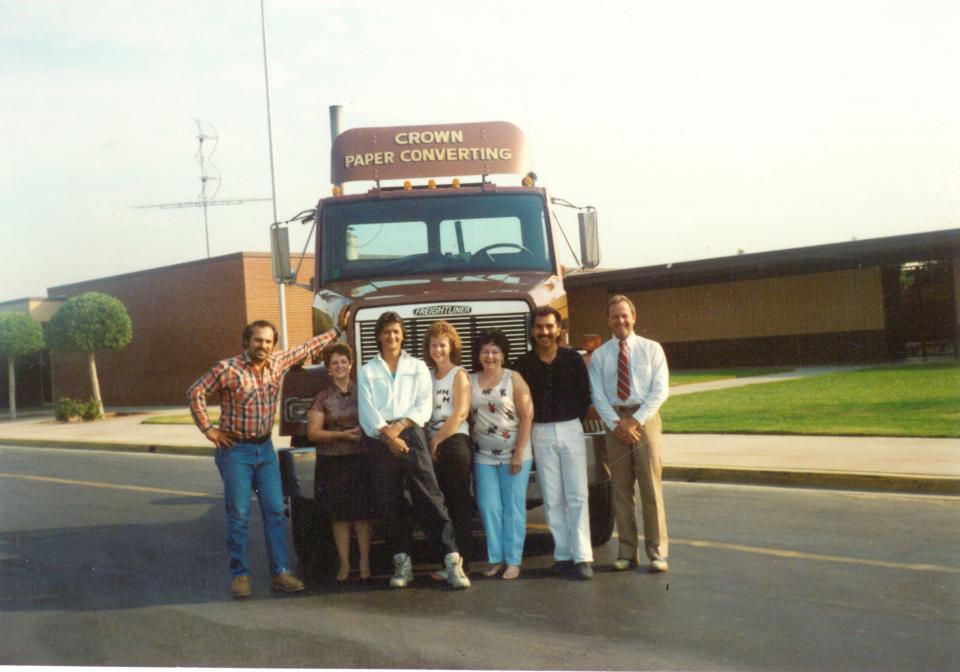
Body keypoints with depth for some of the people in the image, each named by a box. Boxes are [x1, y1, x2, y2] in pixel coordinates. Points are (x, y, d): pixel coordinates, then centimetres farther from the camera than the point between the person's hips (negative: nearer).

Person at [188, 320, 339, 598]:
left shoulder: (278, 363, 3)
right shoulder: (228, 369, -12)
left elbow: (307, 348, 17)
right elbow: (196, 392, -7)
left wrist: (336, 331, 24)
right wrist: (207, 429, -9)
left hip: (265, 448, 5)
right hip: (235, 450, -5)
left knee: (275, 511, 2)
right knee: (239, 515, -2)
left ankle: (280, 573, 6)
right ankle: (240, 575, 7)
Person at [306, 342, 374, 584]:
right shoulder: (323, 397, 3)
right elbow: (313, 433, -2)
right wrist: (342, 435, -13)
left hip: (362, 459, 1)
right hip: (333, 462, 0)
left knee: (363, 512, -1)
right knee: (340, 515, 3)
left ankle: (365, 561, 7)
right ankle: (344, 563, 10)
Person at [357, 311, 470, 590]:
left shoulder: (417, 367, 15)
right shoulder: (367, 371, 13)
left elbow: (424, 405, 3)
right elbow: (367, 411, 0)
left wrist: (401, 425, -12)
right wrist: (387, 434, -14)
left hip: (411, 434, -1)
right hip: (380, 441, 1)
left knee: (430, 496, -10)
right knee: (389, 503, 2)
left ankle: (452, 560, -13)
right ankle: (402, 563, 9)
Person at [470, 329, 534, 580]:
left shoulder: (513, 378, -4)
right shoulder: (471, 381, 6)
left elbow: (527, 416, -7)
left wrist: (519, 453, -12)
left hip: (513, 453, -3)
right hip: (484, 455, 3)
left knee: (513, 508, 0)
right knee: (489, 507, 3)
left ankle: (513, 560, 5)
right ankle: (496, 558, 11)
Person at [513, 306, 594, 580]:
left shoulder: (573, 360, 1)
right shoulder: (523, 364, 2)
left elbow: (584, 396, 5)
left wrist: (573, 421, -2)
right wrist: (530, 424, -2)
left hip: (571, 429, -1)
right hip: (540, 433, 1)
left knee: (578, 495, -4)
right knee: (552, 498, 3)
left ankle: (582, 557, -4)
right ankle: (563, 555, 9)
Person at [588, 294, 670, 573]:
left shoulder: (651, 349, 4)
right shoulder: (599, 355, 9)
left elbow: (660, 390, -3)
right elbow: (598, 395, 3)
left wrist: (635, 420, -13)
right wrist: (616, 424, -11)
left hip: (645, 417, -2)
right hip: (614, 420, 2)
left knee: (651, 485, -3)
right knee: (621, 488, 4)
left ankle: (657, 552, 2)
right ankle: (627, 551, 10)